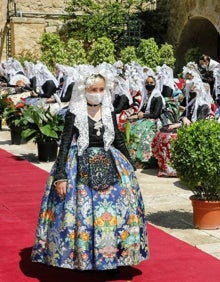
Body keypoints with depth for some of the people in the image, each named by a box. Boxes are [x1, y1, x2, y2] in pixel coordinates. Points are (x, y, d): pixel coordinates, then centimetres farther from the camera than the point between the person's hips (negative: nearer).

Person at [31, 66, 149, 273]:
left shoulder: (109, 113, 7)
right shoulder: (74, 113, -6)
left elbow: (119, 141, 14)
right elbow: (65, 145, -9)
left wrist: (130, 168, 15)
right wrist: (60, 176, -16)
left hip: (109, 165, 4)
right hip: (82, 168, -4)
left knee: (115, 211, 4)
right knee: (83, 212, -3)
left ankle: (112, 257, 17)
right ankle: (81, 260, 10)